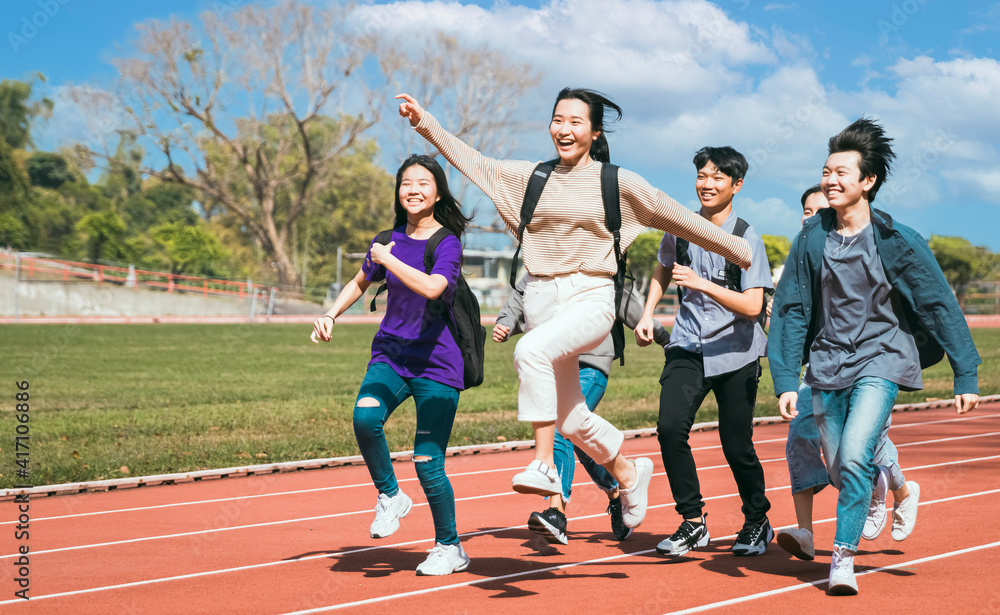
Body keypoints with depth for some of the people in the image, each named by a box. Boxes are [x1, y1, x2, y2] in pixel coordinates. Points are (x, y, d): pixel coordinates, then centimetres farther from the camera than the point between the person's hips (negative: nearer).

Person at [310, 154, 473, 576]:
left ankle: (450, 547, 16)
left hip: (437, 363, -4)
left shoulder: (448, 243, -8)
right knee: (365, 417, -27)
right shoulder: (389, 239, 7)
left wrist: (388, 259, -20)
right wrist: (330, 315, 12)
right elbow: (361, 283, 26)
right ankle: (389, 496, -1)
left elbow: (432, 288, -29)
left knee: (427, 462, -6)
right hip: (390, 354, 4)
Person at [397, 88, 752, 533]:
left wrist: (739, 251, 10)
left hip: (591, 299, -5)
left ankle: (543, 464, -31)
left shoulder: (617, 182, 1)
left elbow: (680, 220, 6)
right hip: (541, 299, 5)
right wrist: (425, 123, 1)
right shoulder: (531, 177, 11)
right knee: (570, 420, 10)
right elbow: (473, 162, 10)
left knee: (531, 350, -35)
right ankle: (628, 473, 37)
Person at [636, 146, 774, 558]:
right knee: (670, 427, -16)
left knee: (736, 444, 1)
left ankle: (758, 522, 26)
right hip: (687, 347, 3)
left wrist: (701, 284, -30)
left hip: (735, 352, -3)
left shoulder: (746, 239, -11)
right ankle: (692, 522, -3)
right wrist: (647, 314, 14)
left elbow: (752, 306, -21)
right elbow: (663, 270, 24)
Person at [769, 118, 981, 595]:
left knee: (854, 457, -22)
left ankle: (843, 556, -9)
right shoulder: (811, 239, -2)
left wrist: (966, 377, -5)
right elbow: (790, 310, 2)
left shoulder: (898, 241, -9)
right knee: (841, 472, 9)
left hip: (881, 361, -4)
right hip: (827, 363, 4)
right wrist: (786, 380, -5)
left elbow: (941, 306, -4)